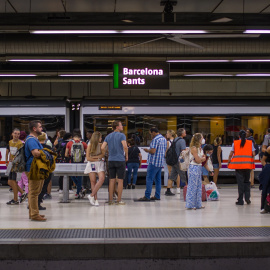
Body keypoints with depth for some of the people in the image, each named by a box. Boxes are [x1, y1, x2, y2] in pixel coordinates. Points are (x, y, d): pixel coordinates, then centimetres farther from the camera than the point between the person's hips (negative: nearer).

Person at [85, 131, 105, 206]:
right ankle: (95, 199, -4)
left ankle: (91, 195, -15)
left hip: (100, 164, 2)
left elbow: (103, 154, 0)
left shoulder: (100, 145, 10)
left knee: (102, 178, -19)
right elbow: (88, 158, -2)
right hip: (91, 164, -2)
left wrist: (94, 157, -9)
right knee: (93, 181, -7)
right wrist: (97, 159, -4)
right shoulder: (90, 145, 1)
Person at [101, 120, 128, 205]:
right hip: (120, 160, -5)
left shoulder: (108, 136, 9)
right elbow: (125, 146, -21)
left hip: (111, 161, 5)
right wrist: (126, 156, -6)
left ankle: (110, 200, 9)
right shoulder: (121, 135, -7)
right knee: (120, 180, 2)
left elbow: (102, 148, 1)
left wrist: (109, 153, 14)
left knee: (112, 180, 8)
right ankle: (119, 200, 3)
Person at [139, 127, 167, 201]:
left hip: (154, 162, -9)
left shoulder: (155, 139, -15)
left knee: (149, 179, -6)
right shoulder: (164, 139, 15)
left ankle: (147, 196, -7)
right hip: (161, 162, 9)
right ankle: (157, 196, 12)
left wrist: (147, 150, -2)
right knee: (158, 179, 11)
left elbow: (153, 151, -22)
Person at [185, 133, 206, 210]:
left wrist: (201, 158, -6)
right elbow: (198, 160, -16)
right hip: (194, 168, -9)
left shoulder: (200, 148, 13)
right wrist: (202, 158, 3)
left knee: (199, 186, 12)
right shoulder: (193, 148, -15)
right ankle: (190, 205, 0)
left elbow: (204, 159, 15)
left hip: (199, 168, 9)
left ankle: (198, 204, 18)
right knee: (192, 186, -5)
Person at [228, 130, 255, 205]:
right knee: (247, 181, 15)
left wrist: (229, 162, 15)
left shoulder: (235, 143, 4)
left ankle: (240, 200, 2)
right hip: (248, 164, 1)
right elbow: (253, 154, 1)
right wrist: (252, 161, 20)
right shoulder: (250, 143, 7)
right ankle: (247, 198, 3)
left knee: (240, 182, 1)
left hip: (238, 164, -1)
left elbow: (231, 154, 2)